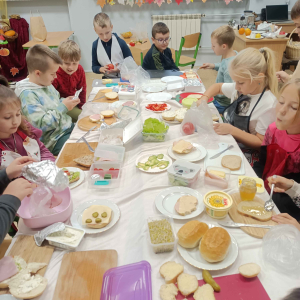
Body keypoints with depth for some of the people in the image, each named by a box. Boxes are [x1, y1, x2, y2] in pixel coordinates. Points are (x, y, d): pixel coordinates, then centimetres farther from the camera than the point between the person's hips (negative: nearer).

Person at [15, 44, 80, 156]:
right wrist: (63, 107, -19)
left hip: (68, 127, 9)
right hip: (55, 139, -9)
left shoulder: (47, 84, 9)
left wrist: (65, 101, 5)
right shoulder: (27, 94, -18)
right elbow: (41, 124, -23)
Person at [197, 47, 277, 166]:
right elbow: (217, 87, 21)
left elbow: (261, 143, -17)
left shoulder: (269, 105, -19)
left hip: (245, 154, -7)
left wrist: (231, 130, -24)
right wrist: (204, 98, 1)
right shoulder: (241, 88, 1)